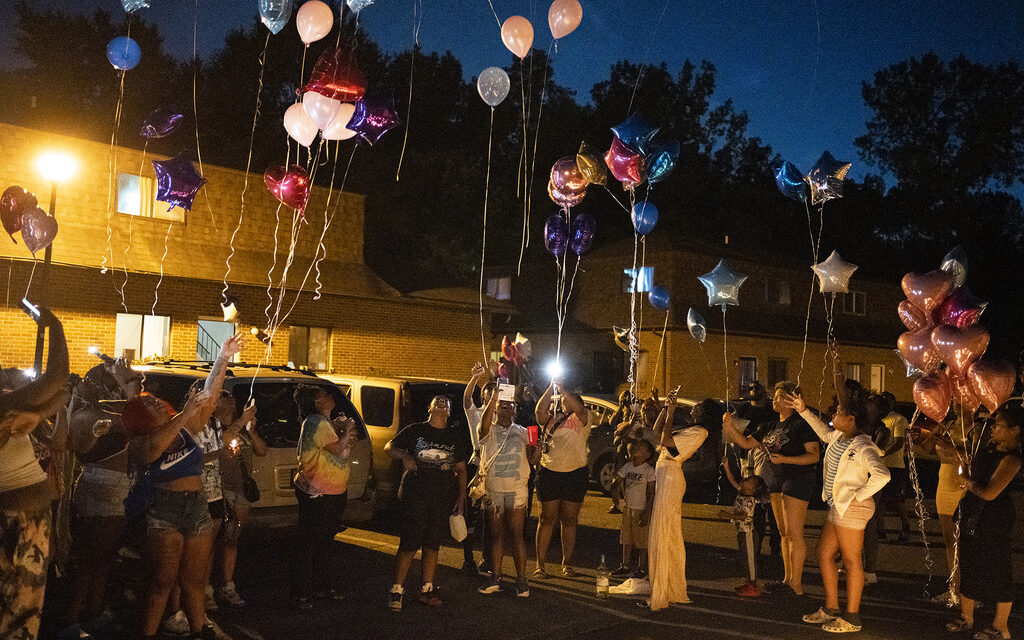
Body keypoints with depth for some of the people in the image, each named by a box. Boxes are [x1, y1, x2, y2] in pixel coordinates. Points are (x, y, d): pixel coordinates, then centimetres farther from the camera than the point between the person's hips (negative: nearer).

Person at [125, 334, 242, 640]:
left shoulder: (185, 428, 9)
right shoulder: (138, 444, -4)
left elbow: (209, 395, 3)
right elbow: (154, 448, -29)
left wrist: (223, 358, -4)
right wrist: (185, 414, -31)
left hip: (198, 510, 5)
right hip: (163, 514, -4)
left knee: (195, 583, 13)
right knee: (162, 582, -2)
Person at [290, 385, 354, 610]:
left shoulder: (326, 422, 14)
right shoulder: (316, 423, -17)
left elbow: (344, 451, 16)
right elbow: (337, 448, -21)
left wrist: (348, 437, -3)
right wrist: (347, 430, -6)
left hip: (335, 490, 10)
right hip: (316, 492, -10)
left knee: (327, 540, 19)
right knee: (308, 542, -2)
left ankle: (326, 584, 30)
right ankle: (301, 593, 6)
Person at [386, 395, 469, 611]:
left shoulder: (455, 438, 13)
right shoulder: (415, 430, 5)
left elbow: (461, 470, 16)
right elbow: (390, 447, 6)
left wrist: (461, 497, 8)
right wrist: (404, 455, -14)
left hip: (443, 500, 3)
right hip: (414, 496, -3)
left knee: (432, 546, 9)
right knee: (409, 545, -5)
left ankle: (427, 590, 19)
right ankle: (396, 591, 5)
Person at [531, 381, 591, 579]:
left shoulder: (582, 419, 2)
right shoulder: (550, 419, 7)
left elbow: (579, 408, -21)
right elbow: (539, 409, -14)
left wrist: (562, 388, -22)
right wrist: (552, 386, -17)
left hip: (575, 474, -1)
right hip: (549, 473, 1)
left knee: (569, 520, 8)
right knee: (547, 518, 4)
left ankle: (567, 563, 18)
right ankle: (540, 563, 10)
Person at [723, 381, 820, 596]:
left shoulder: (802, 424, -7)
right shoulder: (770, 427, 16)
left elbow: (814, 456, -11)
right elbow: (747, 443, 18)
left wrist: (785, 459, -21)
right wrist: (729, 426, 3)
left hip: (797, 479, -7)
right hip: (774, 481, 7)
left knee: (794, 533, -7)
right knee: (783, 532, 11)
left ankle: (796, 582, -1)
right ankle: (788, 578, 17)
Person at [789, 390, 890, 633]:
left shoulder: (862, 447, -17)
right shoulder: (838, 437, 11)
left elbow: (882, 475, -28)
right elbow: (824, 433, 35)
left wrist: (858, 496, -21)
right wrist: (804, 411, 33)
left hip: (852, 509, -10)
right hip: (837, 507, 10)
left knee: (851, 561, -3)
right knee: (824, 554, 13)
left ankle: (852, 618, 6)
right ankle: (831, 609, 24)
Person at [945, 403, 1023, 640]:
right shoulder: (991, 445, 4)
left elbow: (989, 493, -23)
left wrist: (967, 481, -10)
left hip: (995, 519, -9)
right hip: (972, 515, 9)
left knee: (998, 571, 4)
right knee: (968, 564, 17)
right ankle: (966, 616, 31)